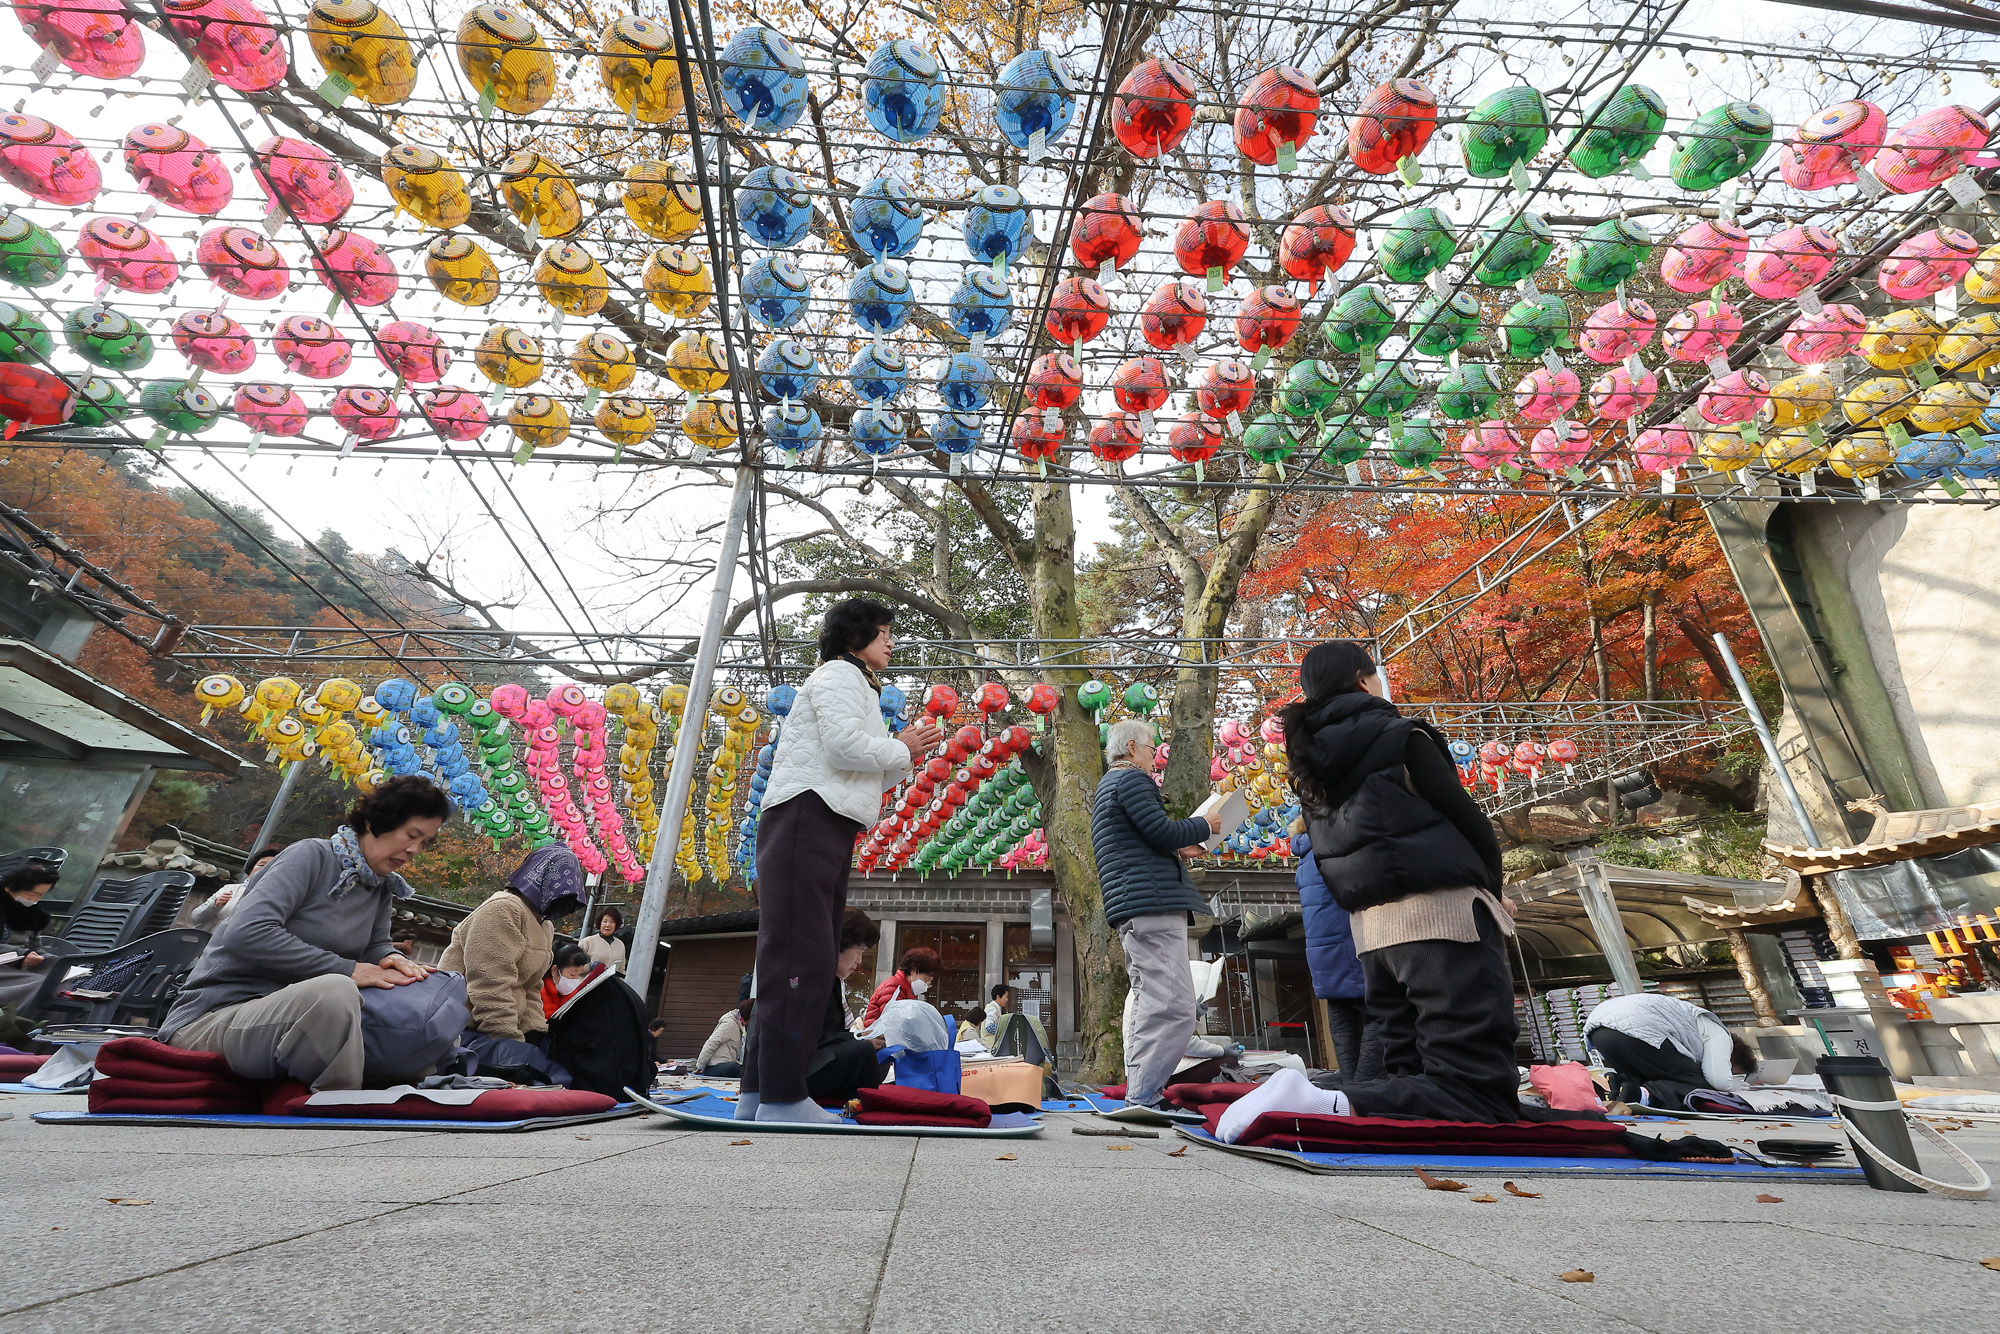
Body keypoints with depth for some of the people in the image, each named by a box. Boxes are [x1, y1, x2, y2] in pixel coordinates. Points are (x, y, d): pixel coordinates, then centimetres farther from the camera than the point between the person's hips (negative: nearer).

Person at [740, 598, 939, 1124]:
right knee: (800, 956, -12)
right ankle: (782, 1097, -9)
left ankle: (759, 1091, 14)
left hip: (829, 830, 10)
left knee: (801, 960, 9)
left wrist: (903, 756, 12)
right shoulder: (839, 673, 0)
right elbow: (843, 745, -17)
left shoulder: (857, 687, 30)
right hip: (807, 818, -10)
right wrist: (901, 750, -2)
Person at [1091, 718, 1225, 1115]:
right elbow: (1161, 831, -16)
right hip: (1151, 903, -11)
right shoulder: (1131, 779, -7)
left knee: (1148, 1004, 14)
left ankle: (1138, 1095, 17)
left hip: (1131, 908, 11)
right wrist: (1204, 825, 1)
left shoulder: (1106, 788, 26)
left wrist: (1177, 848, 26)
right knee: (1173, 1007, -13)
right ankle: (1143, 1099, -14)